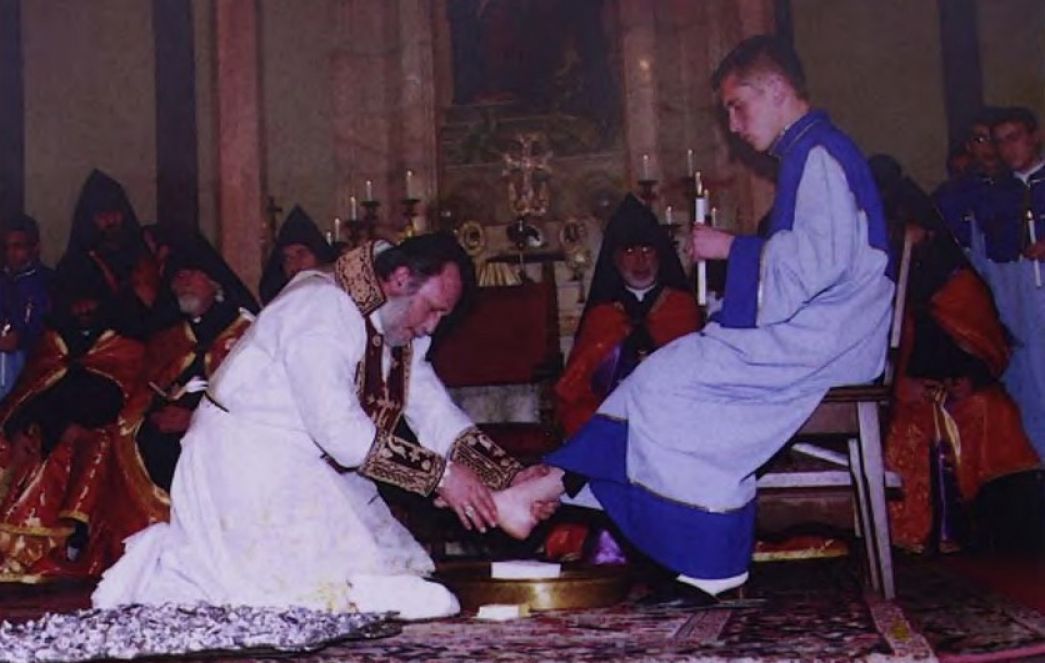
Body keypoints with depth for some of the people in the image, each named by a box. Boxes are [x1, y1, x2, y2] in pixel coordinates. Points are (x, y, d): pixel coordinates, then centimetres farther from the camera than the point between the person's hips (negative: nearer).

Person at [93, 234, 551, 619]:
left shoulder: (401, 331, 7)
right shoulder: (321, 309, -22)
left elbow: (439, 415, 7)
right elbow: (338, 429, -29)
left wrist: (509, 478, -6)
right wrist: (440, 474, -24)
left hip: (306, 465, 10)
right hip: (246, 459, -10)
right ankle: (164, 566, -3)